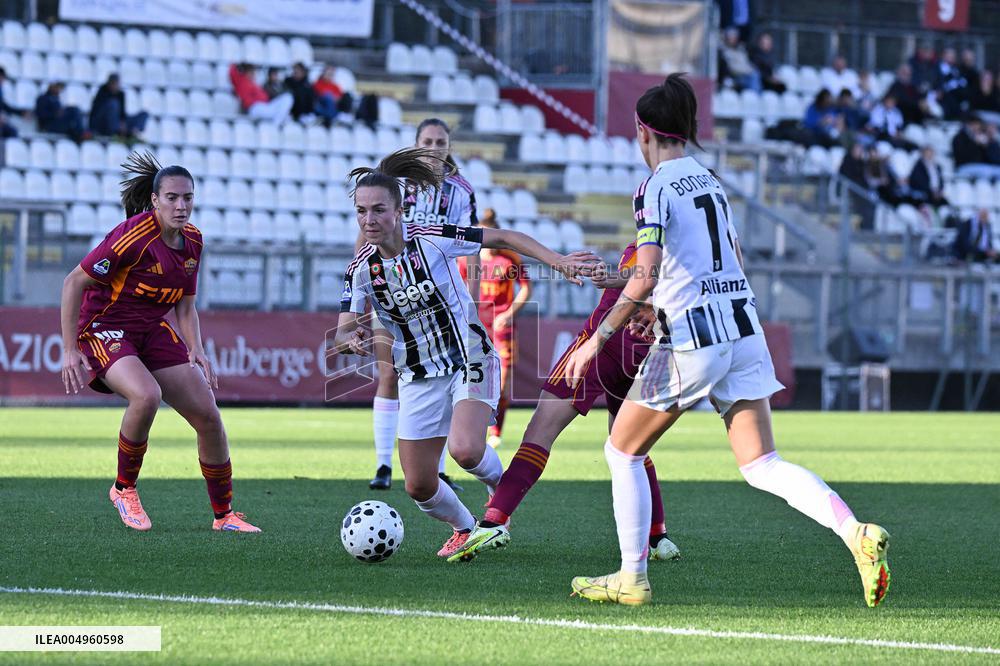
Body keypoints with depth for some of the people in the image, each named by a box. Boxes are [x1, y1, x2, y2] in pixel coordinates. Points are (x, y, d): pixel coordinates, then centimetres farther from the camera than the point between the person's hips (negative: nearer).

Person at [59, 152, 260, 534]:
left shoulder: (191, 241, 1)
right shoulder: (134, 236, -22)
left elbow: (185, 306, 13)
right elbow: (74, 282, -18)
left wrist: (197, 351, -4)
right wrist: (70, 350, -20)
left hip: (155, 330, 7)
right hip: (104, 329, -7)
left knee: (208, 416, -3)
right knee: (146, 395, -35)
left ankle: (223, 515, 12)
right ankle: (124, 489, -11)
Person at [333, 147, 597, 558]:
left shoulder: (432, 239, -17)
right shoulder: (360, 269, -8)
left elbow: (501, 239, -9)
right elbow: (340, 336, -8)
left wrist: (557, 261, -18)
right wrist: (351, 340, -32)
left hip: (470, 362, -4)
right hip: (418, 378, 4)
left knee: (465, 450, -28)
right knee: (419, 486, 1)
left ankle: (500, 485, 8)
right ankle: (463, 528, 34)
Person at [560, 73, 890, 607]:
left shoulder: (655, 188, -8)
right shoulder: (710, 181, 15)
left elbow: (644, 277, -19)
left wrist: (598, 337, -12)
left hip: (691, 341, -7)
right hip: (743, 327, 7)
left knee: (622, 452, 12)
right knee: (761, 467, 2)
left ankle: (632, 578, 12)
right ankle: (855, 532, -19)